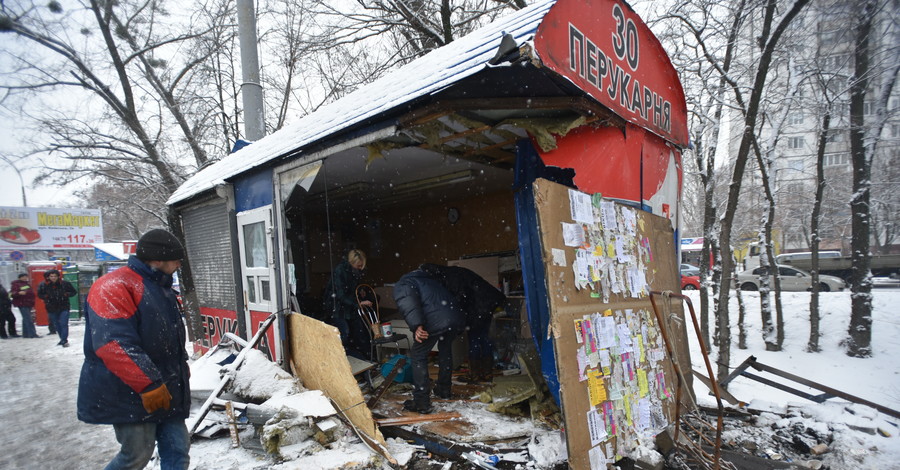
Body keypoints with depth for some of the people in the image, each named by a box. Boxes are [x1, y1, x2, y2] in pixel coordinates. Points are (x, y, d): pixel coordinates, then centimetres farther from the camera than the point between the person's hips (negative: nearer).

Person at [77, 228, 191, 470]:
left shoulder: (161, 288, 15)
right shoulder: (114, 287, -16)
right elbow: (114, 344, -25)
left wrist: (181, 368, 26)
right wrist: (149, 384, -25)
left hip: (166, 392, 9)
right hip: (131, 394, -8)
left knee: (178, 450, 8)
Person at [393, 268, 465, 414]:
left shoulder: (401, 285, 15)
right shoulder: (429, 280, 37)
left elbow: (407, 301, -9)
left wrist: (416, 325, -21)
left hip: (435, 321, -7)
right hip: (456, 318, 7)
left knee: (418, 356, 10)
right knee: (445, 350, 31)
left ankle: (422, 403, 11)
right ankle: (444, 389, 44)